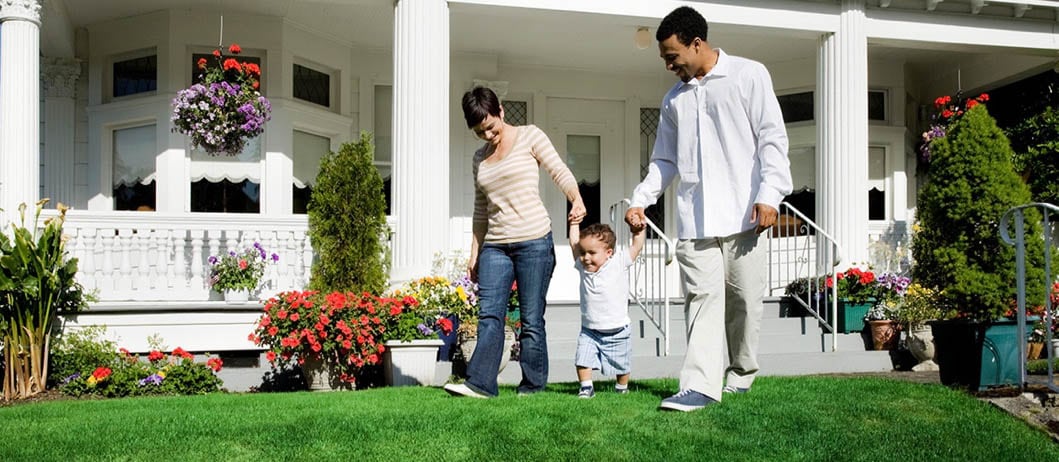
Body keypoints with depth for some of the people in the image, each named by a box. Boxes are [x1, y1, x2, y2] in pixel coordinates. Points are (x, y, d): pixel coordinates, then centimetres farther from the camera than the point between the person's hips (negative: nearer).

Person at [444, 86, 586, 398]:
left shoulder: (529, 136, 4)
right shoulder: (480, 158, 18)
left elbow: (560, 172, -5)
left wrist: (576, 199, -25)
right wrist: (474, 254, 16)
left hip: (534, 241, -5)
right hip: (495, 246, 5)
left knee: (531, 318, -2)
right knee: (489, 314, -6)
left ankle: (532, 385, 5)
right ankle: (480, 383, -8)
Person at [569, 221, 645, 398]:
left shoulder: (619, 264, -9)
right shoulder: (583, 267, -1)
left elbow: (637, 246, -6)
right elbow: (574, 243, 8)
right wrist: (574, 223, 12)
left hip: (617, 332, -2)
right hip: (589, 331, 2)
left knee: (620, 366, 11)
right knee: (582, 360, -12)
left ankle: (622, 388, 34)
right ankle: (586, 387, 4)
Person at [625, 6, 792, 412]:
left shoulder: (749, 75, 4)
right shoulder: (674, 98, 18)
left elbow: (771, 138, -2)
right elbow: (665, 160, 23)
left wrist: (769, 194, -13)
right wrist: (641, 199, 10)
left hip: (742, 214, -3)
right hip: (694, 219, 3)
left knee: (744, 298, 4)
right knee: (702, 297, -5)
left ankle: (741, 373, 21)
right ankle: (700, 385, -11)